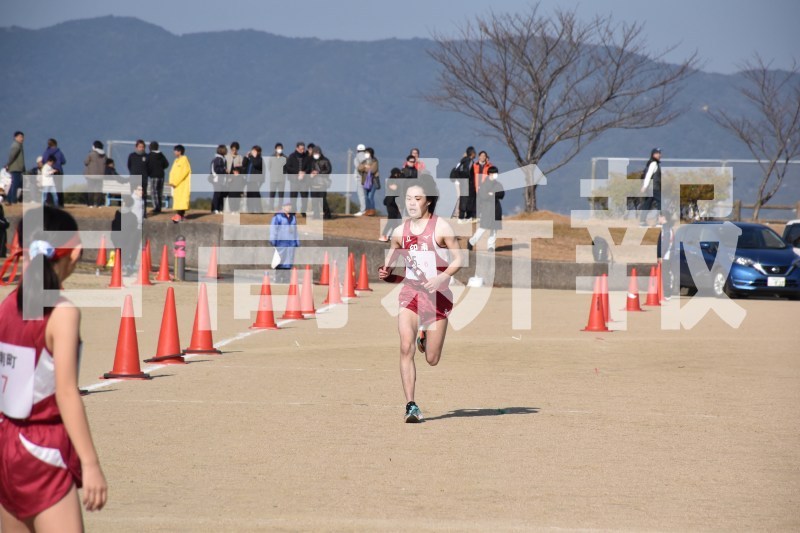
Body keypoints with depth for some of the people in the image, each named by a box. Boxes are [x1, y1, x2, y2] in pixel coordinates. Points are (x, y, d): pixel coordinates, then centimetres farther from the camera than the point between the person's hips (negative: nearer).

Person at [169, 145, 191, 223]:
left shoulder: (184, 159, -9)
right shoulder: (176, 160, 15)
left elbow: (184, 172, -16)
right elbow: (172, 172, 15)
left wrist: (175, 182, -16)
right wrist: (171, 181, -1)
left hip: (182, 184, -8)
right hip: (176, 184, 8)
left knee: (181, 198, -12)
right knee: (177, 199, 6)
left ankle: (179, 215, -18)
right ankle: (182, 215, 8)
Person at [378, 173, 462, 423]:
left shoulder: (441, 228, -6)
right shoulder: (400, 232, 6)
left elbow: (458, 260, -5)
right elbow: (391, 262, 18)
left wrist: (441, 278, -21)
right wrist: (386, 274, -4)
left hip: (437, 295, -2)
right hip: (410, 292, 2)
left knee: (432, 360, 4)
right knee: (406, 347, -18)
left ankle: (426, 337, 40)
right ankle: (411, 405, -15)